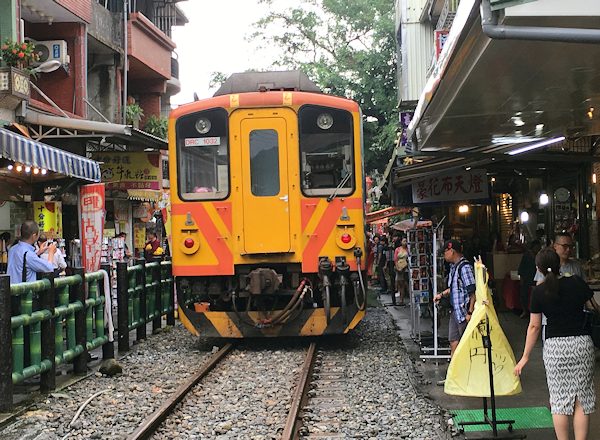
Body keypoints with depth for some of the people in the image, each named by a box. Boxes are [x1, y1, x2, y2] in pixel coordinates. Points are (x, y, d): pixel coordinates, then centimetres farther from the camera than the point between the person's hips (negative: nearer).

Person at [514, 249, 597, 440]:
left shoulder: (539, 291, -4)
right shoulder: (577, 282, -2)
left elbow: (534, 326, -1)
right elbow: (593, 307, 10)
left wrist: (525, 356, 6)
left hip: (555, 346, -1)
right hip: (582, 342, 1)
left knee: (560, 399, 7)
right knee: (582, 399, 7)